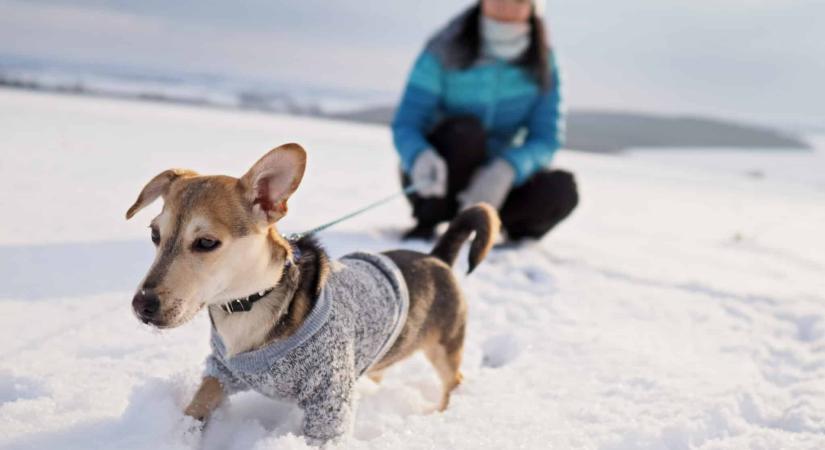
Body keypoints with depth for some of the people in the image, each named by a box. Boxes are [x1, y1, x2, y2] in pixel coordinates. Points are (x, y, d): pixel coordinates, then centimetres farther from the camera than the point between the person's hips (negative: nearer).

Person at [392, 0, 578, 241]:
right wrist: (421, 158, -43)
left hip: (493, 181, 2)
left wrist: (505, 171, -34)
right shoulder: (444, 50, -14)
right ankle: (427, 222, -14)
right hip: (434, 173, -2)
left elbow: (547, 139, -12)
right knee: (465, 130, -33)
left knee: (561, 189, -24)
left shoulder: (542, 62, -5)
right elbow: (404, 125, -18)